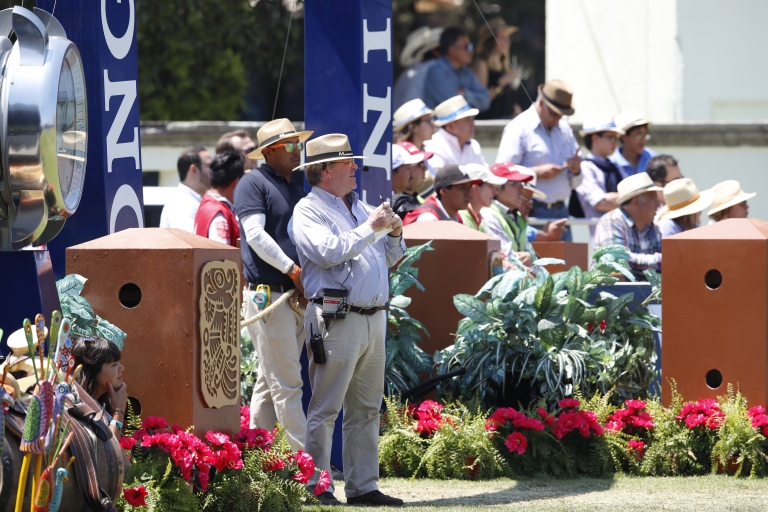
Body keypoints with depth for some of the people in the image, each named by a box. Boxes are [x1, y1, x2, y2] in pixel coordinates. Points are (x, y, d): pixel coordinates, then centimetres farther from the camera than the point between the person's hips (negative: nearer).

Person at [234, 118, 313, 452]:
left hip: (299, 296, 8)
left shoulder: (301, 183, 18)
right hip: (268, 295, -8)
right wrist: (293, 270, -18)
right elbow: (255, 234, -14)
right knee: (286, 383, -8)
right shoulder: (254, 183, -5)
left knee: (271, 380, 12)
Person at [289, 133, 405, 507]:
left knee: (366, 409, 10)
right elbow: (329, 251, -19)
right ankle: (316, 487, -5)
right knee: (324, 409, -6)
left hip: (373, 318, 8)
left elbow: (389, 258, 25)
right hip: (336, 320, -8)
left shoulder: (359, 206, 20)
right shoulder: (308, 211, -3)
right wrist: (370, 228, -13)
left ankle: (362, 486, 14)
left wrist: (395, 234, 5)